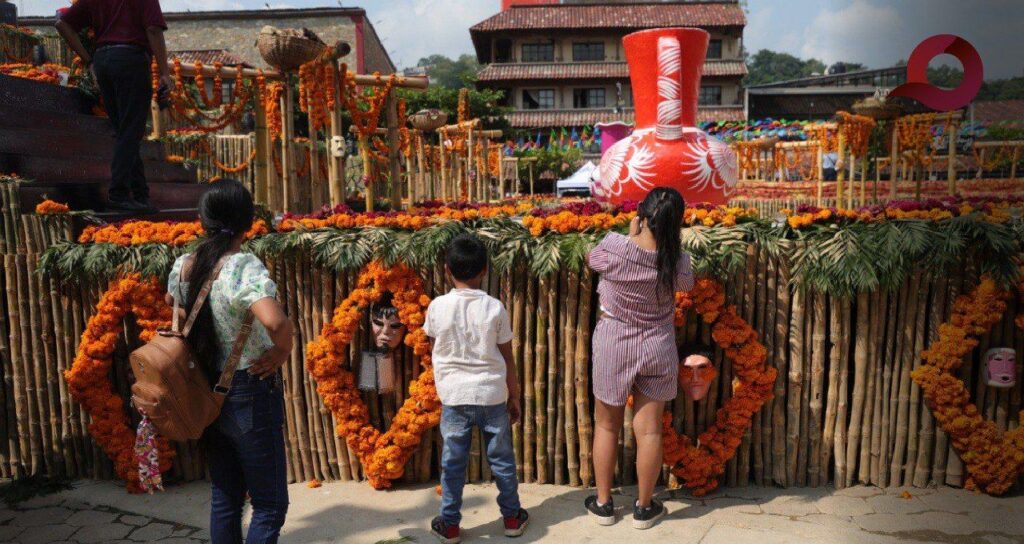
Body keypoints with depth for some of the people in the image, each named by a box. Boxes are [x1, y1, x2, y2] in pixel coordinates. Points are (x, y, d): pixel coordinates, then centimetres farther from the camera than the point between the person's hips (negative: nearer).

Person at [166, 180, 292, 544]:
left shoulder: (183, 265, 0)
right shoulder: (245, 267, -22)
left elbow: (172, 303, 23)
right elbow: (276, 322, -39)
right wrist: (282, 351, -20)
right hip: (250, 394, -7)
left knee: (224, 499, 19)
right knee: (269, 504, 6)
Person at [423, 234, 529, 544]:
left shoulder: (438, 306, -9)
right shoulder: (494, 307, -9)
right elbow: (507, 357, -3)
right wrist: (514, 396, 8)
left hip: (454, 397, 0)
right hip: (492, 395, 0)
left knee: (453, 463, 12)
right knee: (501, 459, 16)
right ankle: (512, 517, 29)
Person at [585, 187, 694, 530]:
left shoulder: (614, 247, -21)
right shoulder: (678, 262, -15)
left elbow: (593, 260, 3)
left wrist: (631, 234, 9)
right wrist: (666, 239, 10)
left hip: (613, 347, -1)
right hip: (657, 350, 1)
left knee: (607, 426, 15)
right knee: (649, 430, 11)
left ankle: (603, 504, 26)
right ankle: (644, 508, 24)